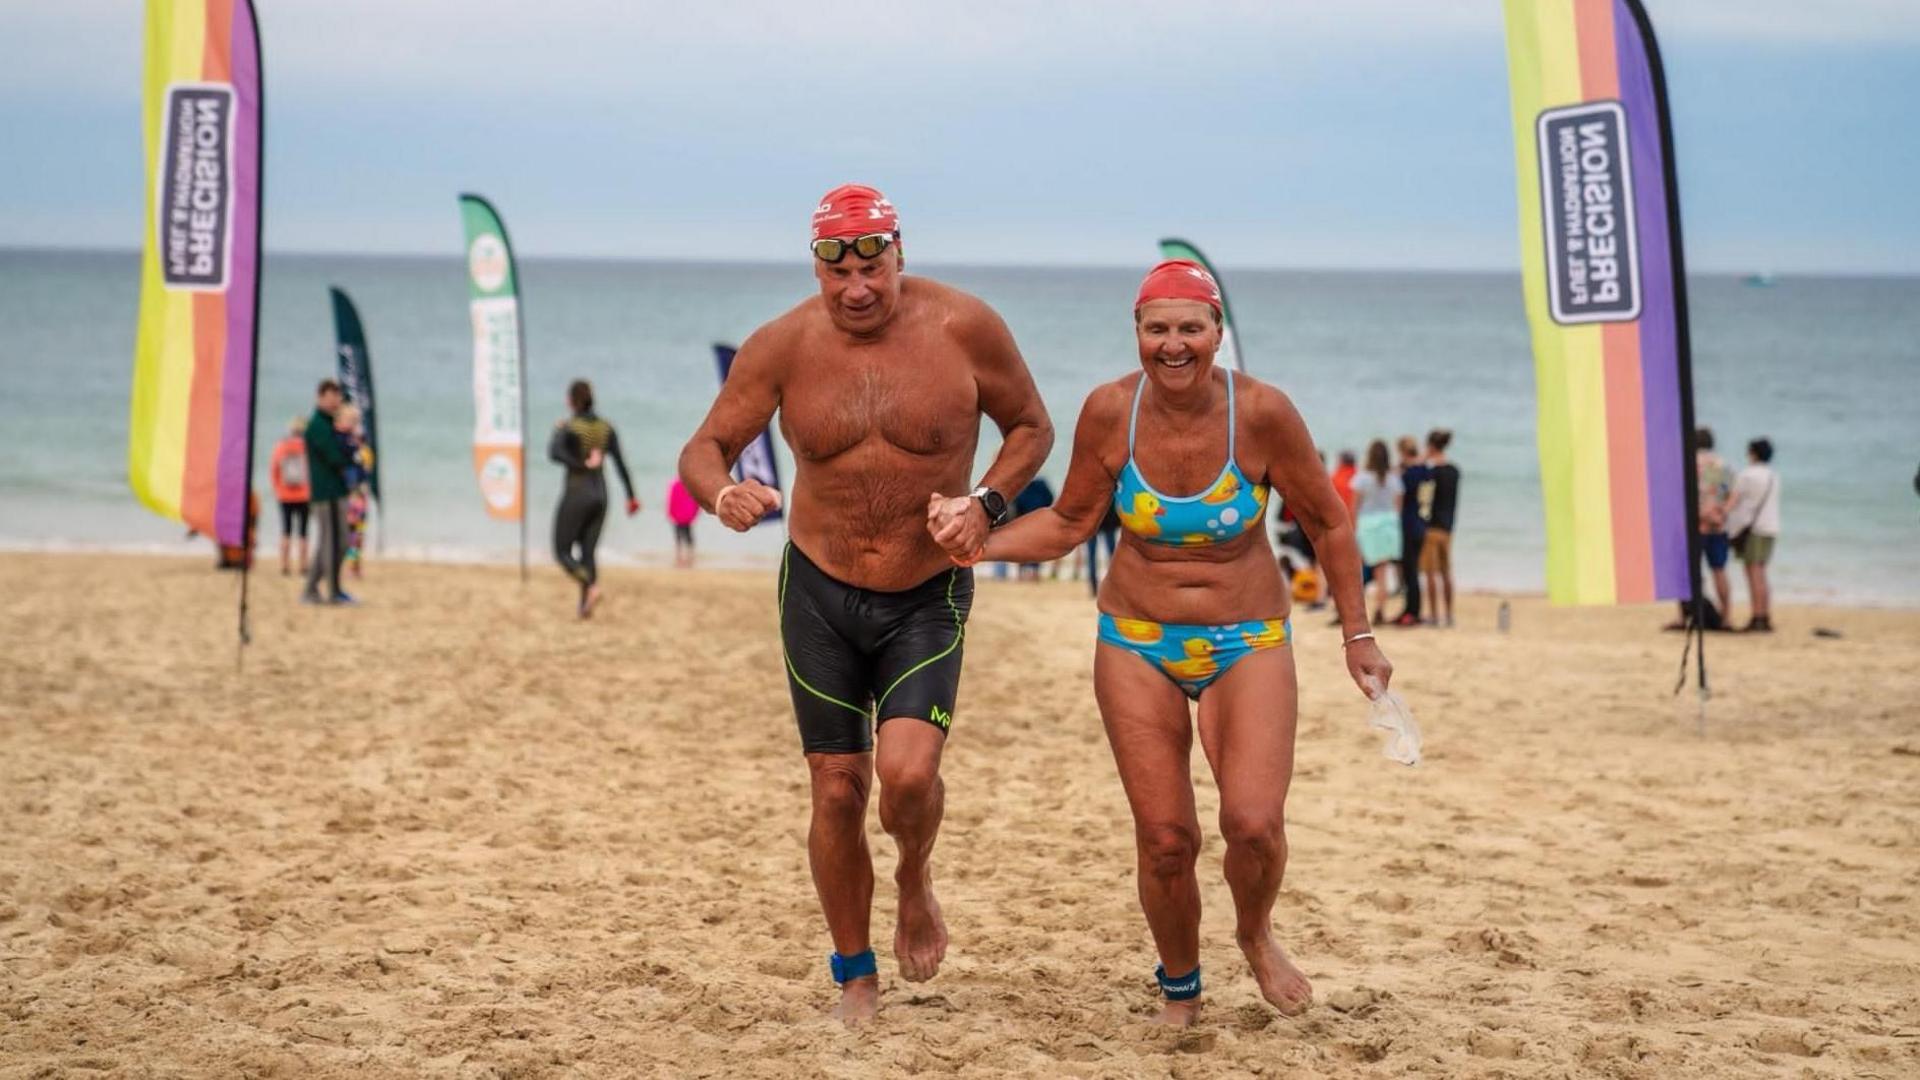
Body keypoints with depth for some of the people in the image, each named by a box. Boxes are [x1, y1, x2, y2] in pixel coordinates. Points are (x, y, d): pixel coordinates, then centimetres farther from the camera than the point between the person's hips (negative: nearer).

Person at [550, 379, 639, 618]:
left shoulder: (569, 427, -12)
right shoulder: (606, 428, 4)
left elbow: (555, 453, -30)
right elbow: (620, 463, 2)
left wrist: (582, 465, -21)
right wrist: (631, 495, 3)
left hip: (576, 493, -6)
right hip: (600, 494, 6)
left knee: (562, 551, 4)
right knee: (588, 552, 12)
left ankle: (591, 586, -20)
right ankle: (584, 605, 6)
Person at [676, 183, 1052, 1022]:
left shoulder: (963, 328, -12)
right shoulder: (784, 346, -10)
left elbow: (1032, 426, 2)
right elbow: (704, 448, -6)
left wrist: (987, 503, -16)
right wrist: (722, 495, -30)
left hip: (929, 597, -1)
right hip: (819, 591, 1)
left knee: (907, 773, -20)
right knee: (836, 790, 4)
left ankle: (915, 882, 16)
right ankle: (855, 979, 22)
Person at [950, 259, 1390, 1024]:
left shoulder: (1260, 413, -15)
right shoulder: (1110, 411, -11)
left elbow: (1328, 525, -2)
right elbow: (1069, 523, 4)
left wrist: (1357, 637, 2)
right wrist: (981, 544, -11)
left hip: (1247, 644, -1)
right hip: (1137, 645, 1)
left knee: (1255, 824, -19)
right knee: (1164, 840, -1)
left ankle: (1255, 936, 16)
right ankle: (1179, 990, 28)